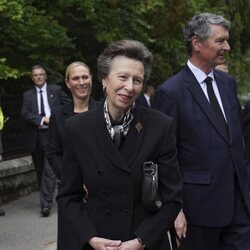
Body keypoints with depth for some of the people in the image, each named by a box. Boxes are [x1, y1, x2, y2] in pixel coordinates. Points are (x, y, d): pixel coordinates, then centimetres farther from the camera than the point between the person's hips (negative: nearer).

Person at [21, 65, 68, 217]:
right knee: (40, 171, 11)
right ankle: (46, 200, 25)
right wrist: (43, 119, -13)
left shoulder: (56, 90, 7)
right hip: (35, 137, 3)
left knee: (49, 170, -14)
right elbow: (25, 114, -2)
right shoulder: (28, 95, 10)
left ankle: (46, 204, -15)